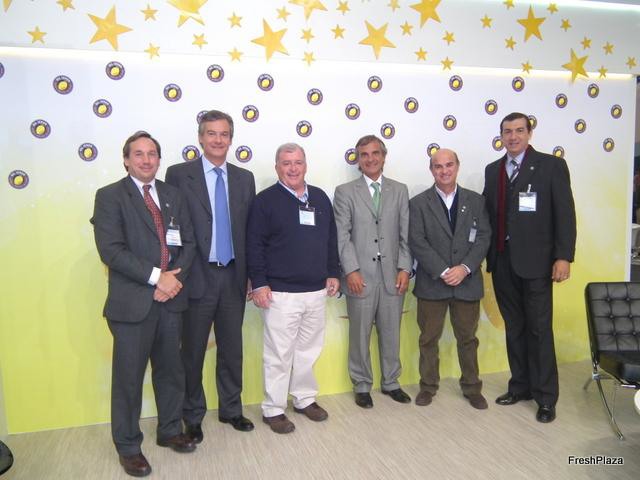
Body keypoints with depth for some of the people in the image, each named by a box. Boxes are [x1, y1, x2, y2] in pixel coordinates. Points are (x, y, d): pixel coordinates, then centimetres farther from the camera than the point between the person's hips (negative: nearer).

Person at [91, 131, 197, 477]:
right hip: (132, 302, -4)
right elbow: (111, 250, -14)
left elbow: (188, 242, 8)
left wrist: (175, 278, -9)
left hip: (171, 298, 5)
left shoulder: (173, 195, 11)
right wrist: (157, 277, -17)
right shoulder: (110, 196, -4)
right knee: (129, 376, 7)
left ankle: (170, 430, 35)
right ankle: (128, 446, 26)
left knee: (171, 369, 16)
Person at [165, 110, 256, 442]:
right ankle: (192, 416, 28)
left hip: (233, 277, 4)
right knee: (193, 351, 10)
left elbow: (250, 230, 8)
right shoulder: (178, 174, -4)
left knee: (232, 349, 15)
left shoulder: (244, 178, 8)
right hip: (197, 277, -3)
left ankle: (231, 409, 33)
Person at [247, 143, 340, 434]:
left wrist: (332, 273, 13)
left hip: (316, 291, 5)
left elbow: (331, 240, 16)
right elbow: (254, 245, -7)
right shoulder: (266, 200, -4)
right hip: (281, 293, -5)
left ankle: (305, 399, 32)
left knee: (309, 350, 15)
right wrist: (259, 283, -12)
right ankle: (273, 409, 17)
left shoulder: (320, 198, 11)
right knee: (279, 354, 2)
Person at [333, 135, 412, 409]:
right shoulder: (345, 192, 2)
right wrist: (351, 270, -11)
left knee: (391, 334, 12)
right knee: (360, 335, 7)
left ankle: (391, 383, 29)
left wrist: (404, 268, -1)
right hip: (360, 276, -2)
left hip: (393, 276, 3)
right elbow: (342, 236, -4)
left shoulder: (400, 190, 10)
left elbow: (405, 234, 7)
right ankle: (362, 386, 23)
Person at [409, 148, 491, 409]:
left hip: (467, 282, 2)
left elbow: (483, 238, 0)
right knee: (429, 339, 9)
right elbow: (417, 242, -8)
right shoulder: (418, 203, 0)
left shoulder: (475, 200, 6)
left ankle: (472, 388, 28)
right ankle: (428, 386, 25)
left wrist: (465, 268, -14)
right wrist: (443, 272, -15)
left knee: (468, 338, 13)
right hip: (431, 283, -1)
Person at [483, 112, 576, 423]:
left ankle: (545, 397, 14)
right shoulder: (493, 170, 12)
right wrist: (487, 254, 5)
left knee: (539, 329, 1)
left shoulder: (551, 166, -2)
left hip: (535, 262, -4)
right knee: (514, 328, 13)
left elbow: (565, 213, -6)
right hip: (502, 262, 5)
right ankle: (520, 386, 26)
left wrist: (563, 256, -12)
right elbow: (488, 213, 10)